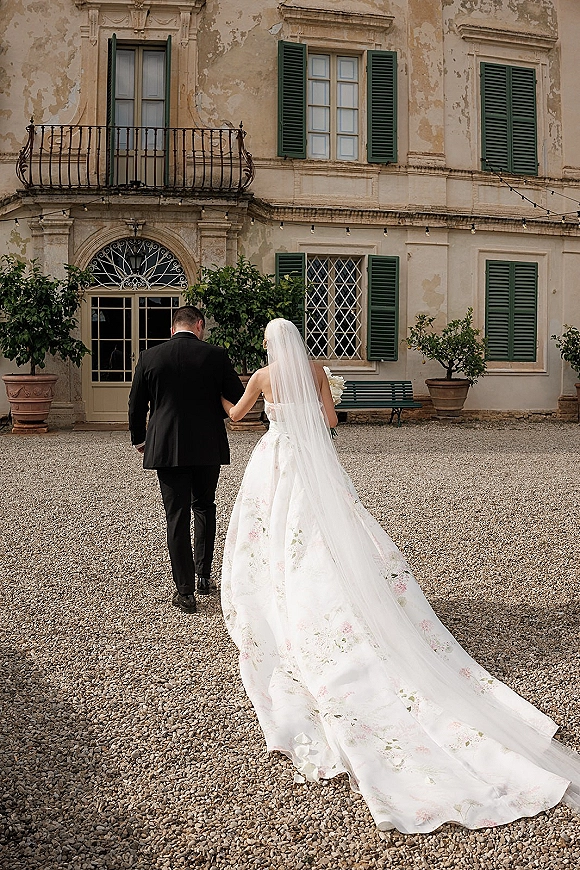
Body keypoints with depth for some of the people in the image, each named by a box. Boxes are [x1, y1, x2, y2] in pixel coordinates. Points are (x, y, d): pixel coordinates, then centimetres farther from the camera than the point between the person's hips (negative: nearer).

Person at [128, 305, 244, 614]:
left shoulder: (149, 357, -2)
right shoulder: (215, 355, -5)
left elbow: (136, 404, 5)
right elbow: (237, 397, -1)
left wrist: (139, 438, 21)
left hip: (167, 448, 0)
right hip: (209, 446, 1)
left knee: (177, 517, 5)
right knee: (204, 507, 21)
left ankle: (185, 591, 7)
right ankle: (203, 575, 25)